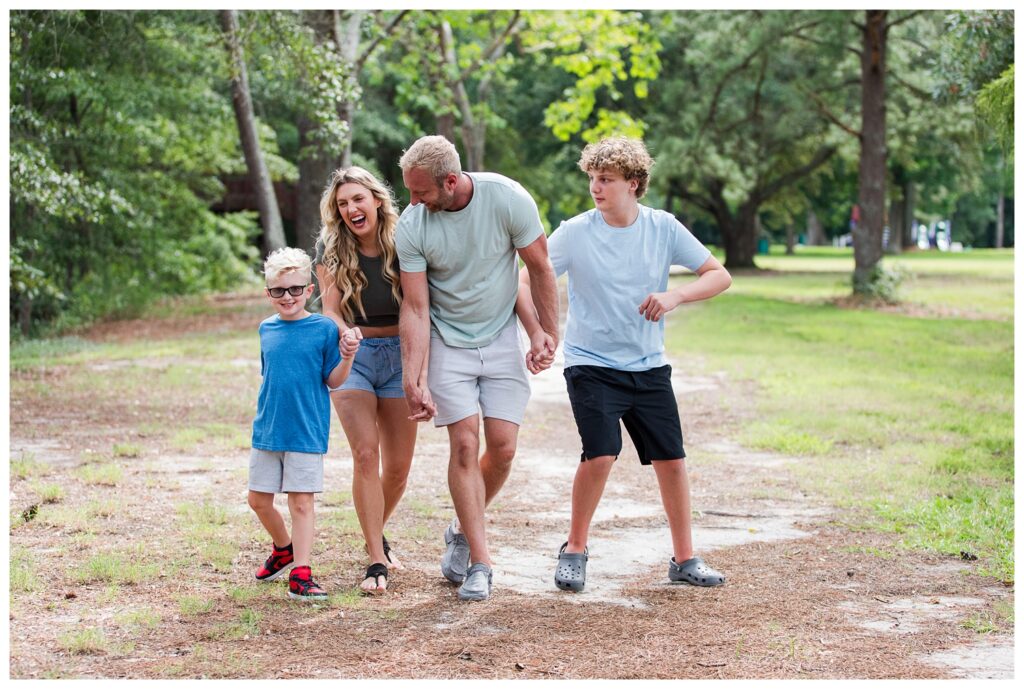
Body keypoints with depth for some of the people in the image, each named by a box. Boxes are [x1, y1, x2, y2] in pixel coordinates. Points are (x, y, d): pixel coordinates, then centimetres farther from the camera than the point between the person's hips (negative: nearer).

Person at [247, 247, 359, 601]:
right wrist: (266, 413, 13)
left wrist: (347, 357, -23)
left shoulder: (324, 329, -6)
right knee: (258, 500, 12)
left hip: (307, 432, -5)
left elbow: (333, 380, -5)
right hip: (266, 431, 5)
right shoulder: (266, 329, 7)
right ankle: (284, 549, 36)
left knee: (301, 502, -4)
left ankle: (301, 573, 1)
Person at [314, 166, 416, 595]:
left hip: (399, 354, 1)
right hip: (352, 356, -1)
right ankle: (376, 560, -9)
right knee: (366, 454, -15)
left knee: (398, 465, 5)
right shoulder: (331, 250, -2)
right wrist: (345, 332, -28)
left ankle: (377, 534, 32)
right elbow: (330, 310, -6)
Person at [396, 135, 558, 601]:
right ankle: (479, 562, -1)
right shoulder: (411, 227, -18)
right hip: (447, 342, -1)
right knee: (465, 444, -9)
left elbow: (539, 269, -6)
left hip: (501, 337, 1)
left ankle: (462, 531, 24)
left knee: (502, 449, -2)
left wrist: (547, 334, -1)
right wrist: (414, 381, -20)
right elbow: (415, 309, -14)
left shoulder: (507, 199, -20)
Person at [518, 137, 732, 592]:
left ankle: (684, 559, 19)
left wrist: (674, 296, -18)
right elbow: (524, 281, -8)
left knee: (671, 459, 3)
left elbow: (719, 276, 0)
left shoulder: (663, 229, -3)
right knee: (600, 455, -19)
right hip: (591, 366, -3)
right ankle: (575, 550, 1)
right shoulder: (575, 232, -9)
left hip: (649, 368, 3)